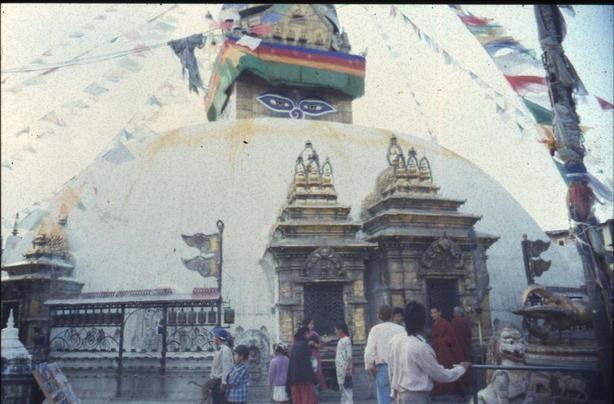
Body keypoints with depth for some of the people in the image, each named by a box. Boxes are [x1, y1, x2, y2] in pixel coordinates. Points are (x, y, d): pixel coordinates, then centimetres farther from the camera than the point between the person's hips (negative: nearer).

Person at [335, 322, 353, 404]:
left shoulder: (346, 340, -11)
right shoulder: (340, 340, 16)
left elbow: (349, 356, -17)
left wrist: (348, 369, -22)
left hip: (345, 370, -10)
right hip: (340, 370, 10)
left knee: (347, 389, -8)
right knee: (342, 390, 13)